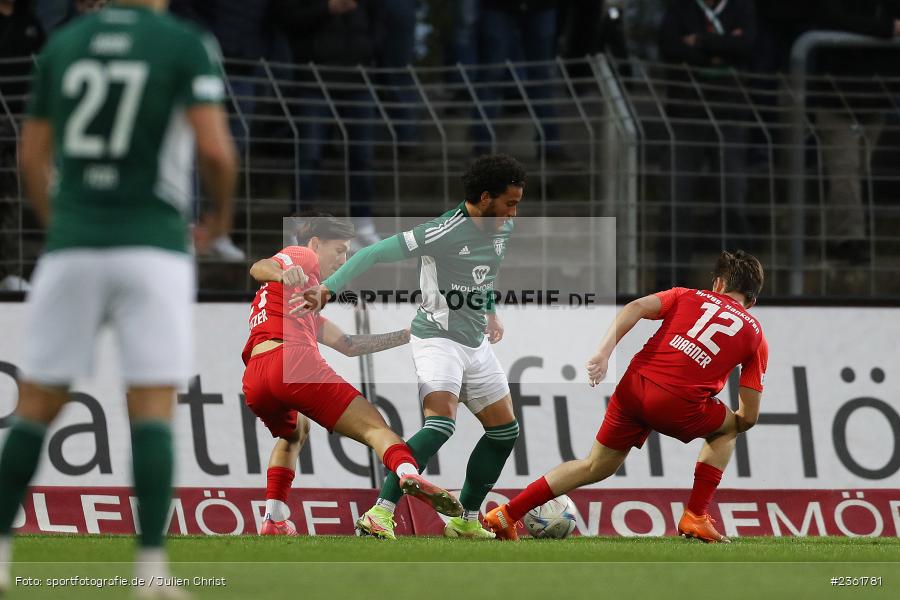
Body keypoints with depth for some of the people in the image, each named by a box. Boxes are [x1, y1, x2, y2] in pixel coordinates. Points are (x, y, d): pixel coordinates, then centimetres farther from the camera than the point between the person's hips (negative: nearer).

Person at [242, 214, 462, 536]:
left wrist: (407, 335, 38)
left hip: (254, 381, 8)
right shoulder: (302, 256, 17)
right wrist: (283, 273, -29)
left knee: (293, 432, 37)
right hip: (295, 363, -8)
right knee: (373, 426, -13)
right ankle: (407, 472, -43)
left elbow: (347, 345, 36)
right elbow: (258, 268, -6)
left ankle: (274, 521, 23)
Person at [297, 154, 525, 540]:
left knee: (505, 430, 12)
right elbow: (374, 254, -22)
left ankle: (466, 520, 25)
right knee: (441, 424, -28)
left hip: (476, 344, 9)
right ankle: (380, 514, -31)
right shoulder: (443, 233, -22)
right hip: (437, 338, -9)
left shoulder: (503, 228, 4)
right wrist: (327, 289, -28)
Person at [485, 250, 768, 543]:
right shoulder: (755, 334, 17)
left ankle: (507, 514, 21)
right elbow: (748, 418, 16)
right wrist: (734, 425, 38)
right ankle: (695, 517, 20)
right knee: (727, 428, 29)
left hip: (634, 386, 3)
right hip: (679, 405, -3)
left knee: (596, 467, 23)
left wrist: (603, 353, -6)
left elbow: (636, 307, 1)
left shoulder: (687, 296, 22)